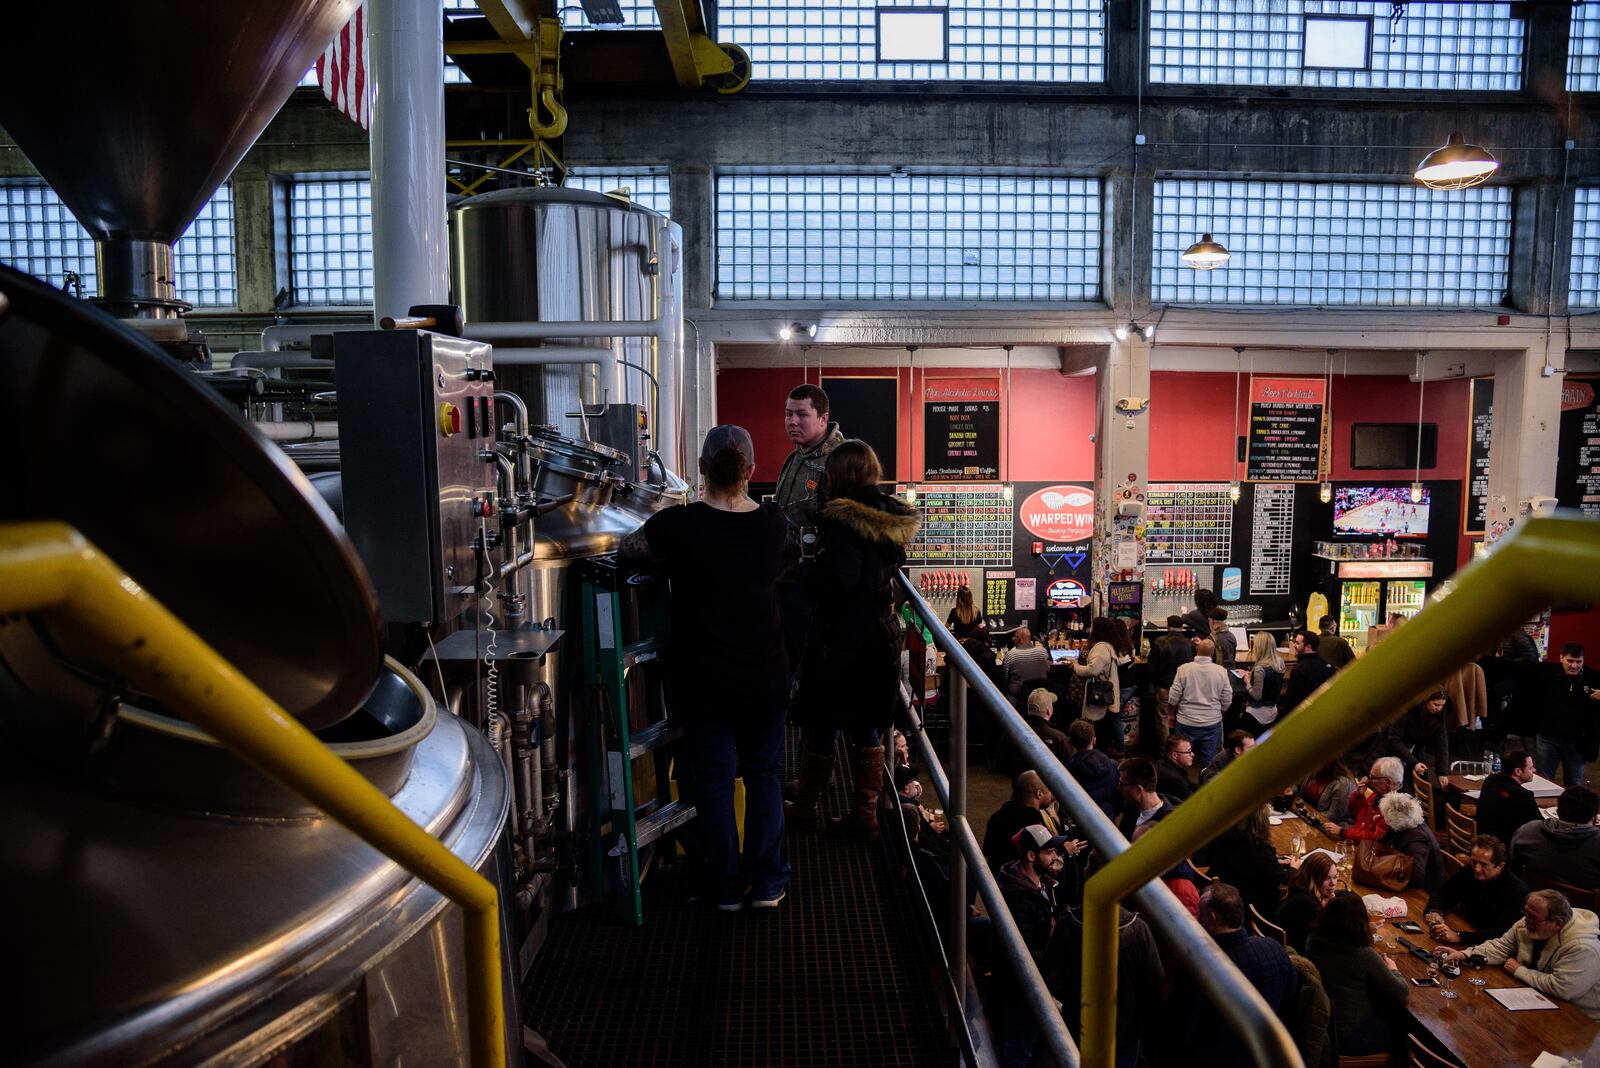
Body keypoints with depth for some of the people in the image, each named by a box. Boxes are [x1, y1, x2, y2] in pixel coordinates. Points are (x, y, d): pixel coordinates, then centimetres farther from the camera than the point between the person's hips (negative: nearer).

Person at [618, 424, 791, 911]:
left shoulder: (678, 525, -17)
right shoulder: (774, 522, -8)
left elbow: (628, 551, 0)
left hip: (704, 680, -2)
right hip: (765, 677, 2)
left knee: (714, 779, 12)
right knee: (764, 776, 16)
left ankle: (726, 886, 24)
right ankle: (767, 883, 25)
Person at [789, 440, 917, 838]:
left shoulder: (843, 519, -18)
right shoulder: (892, 518, 5)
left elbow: (835, 581, -25)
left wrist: (804, 568, -7)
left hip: (840, 637, -7)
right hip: (881, 634, 7)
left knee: (821, 725, 8)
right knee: (865, 727, 14)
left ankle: (807, 807, 23)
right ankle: (865, 814, 19)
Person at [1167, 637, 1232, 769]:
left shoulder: (1184, 669, -12)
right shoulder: (1221, 671, -7)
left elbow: (1174, 696, -7)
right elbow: (1227, 700, -1)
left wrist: (1172, 713, 10)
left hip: (1186, 723, -1)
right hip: (1212, 723, 1)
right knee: (1209, 761, 11)